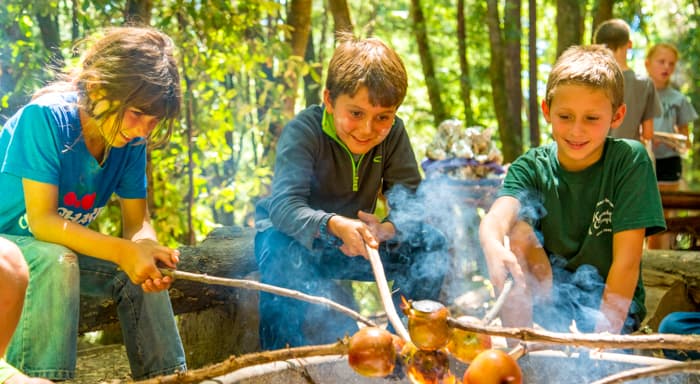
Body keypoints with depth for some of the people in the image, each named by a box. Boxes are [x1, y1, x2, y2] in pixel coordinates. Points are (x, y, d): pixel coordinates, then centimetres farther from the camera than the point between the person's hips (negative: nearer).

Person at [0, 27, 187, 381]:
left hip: (65, 246, 6)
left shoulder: (131, 142, -9)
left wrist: (146, 250, -30)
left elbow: (137, 224, -6)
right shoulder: (46, 117, -26)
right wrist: (122, 251, -40)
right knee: (56, 262, -34)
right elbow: (41, 221, -30)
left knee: (144, 271, -11)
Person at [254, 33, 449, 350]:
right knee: (282, 257, -40)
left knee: (431, 243, -16)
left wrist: (388, 229, -38)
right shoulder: (303, 131, -22)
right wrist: (333, 225, -53)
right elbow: (284, 204, -33)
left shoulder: (393, 134, -8)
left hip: (356, 239, 4)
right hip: (292, 234, -4)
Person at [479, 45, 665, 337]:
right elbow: (498, 215, -30)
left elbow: (627, 260, -18)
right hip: (548, 291, 4)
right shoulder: (532, 167, -8)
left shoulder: (630, 160, -14)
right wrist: (493, 246, -53)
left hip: (612, 301, -3)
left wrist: (603, 337, -23)